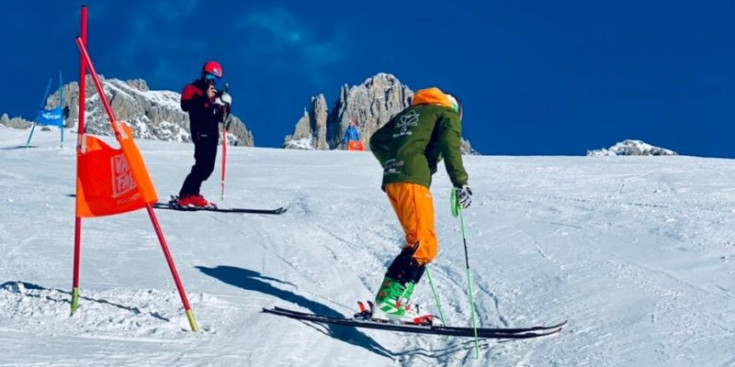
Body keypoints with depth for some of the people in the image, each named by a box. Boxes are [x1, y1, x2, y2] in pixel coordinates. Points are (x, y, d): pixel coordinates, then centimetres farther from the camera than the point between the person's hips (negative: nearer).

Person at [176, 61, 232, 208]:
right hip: (201, 132, -8)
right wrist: (206, 98, -20)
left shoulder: (215, 95, 22)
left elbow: (220, 118, 19)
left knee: (208, 167, 5)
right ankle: (185, 196, -18)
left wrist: (225, 107, -1)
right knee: (202, 165, -18)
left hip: (213, 134, 8)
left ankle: (192, 194, 12)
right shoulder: (192, 89, 2)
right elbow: (186, 106, -18)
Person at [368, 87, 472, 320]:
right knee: (423, 244, -13)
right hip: (412, 180, -8)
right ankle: (388, 302, -24)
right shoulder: (448, 114, 12)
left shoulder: (407, 114, 31)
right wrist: (461, 183, -14)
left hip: (391, 181, 8)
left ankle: (397, 302, 2)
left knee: (419, 243, 11)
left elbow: (376, 142, 29)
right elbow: (450, 145, -8)